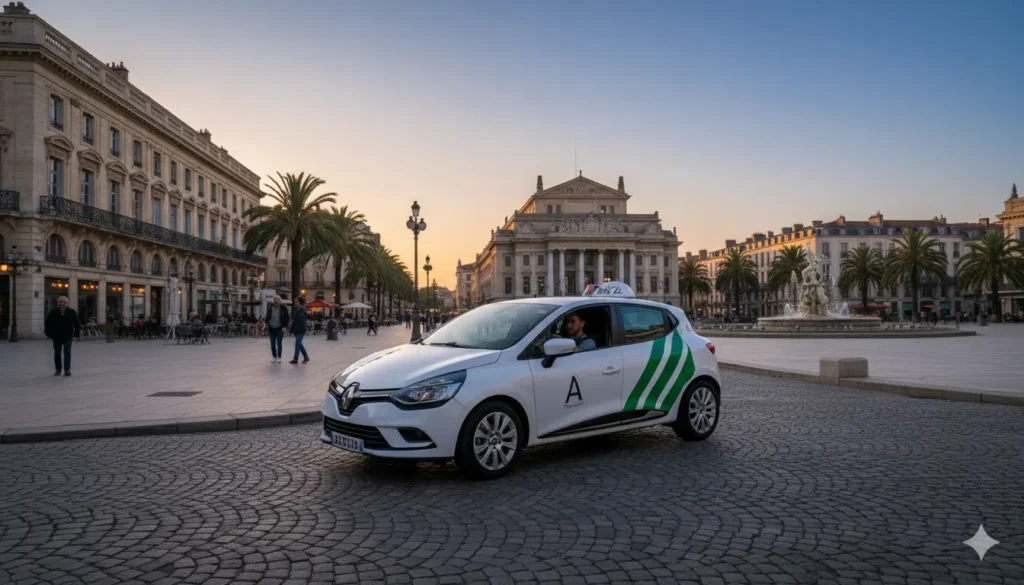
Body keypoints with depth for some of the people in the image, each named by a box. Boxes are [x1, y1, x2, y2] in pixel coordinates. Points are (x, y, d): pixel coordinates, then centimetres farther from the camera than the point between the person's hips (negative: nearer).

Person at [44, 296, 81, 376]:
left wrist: (78, 332, 3)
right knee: (57, 353, 9)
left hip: (67, 337, -1)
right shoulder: (53, 313, -1)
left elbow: (77, 323, 7)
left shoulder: (72, 312, -1)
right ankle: (58, 370, 18)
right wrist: (49, 333, 4)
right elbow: (47, 324, 8)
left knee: (67, 353, -7)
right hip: (56, 337, 2)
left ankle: (67, 370, -3)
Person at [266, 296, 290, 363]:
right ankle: (274, 357, 17)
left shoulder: (283, 308, -4)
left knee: (279, 344, -5)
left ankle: (279, 357, 4)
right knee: (272, 344, 7)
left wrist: (284, 327, -8)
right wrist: (267, 324, 5)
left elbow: (286, 318, 0)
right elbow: (267, 317, 16)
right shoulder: (270, 308, 4)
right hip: (272, 329, 3)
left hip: (280, 329, -3)